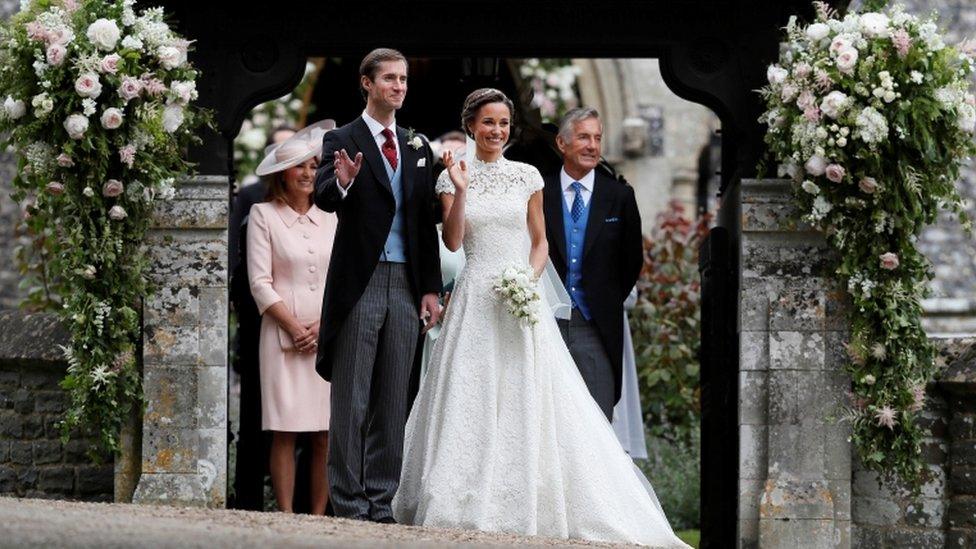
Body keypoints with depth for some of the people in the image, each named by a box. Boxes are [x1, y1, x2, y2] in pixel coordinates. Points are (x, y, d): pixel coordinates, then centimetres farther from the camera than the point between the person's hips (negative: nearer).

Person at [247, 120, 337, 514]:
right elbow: (261, 282, -1)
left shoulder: (331, 217, 13)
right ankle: (286, 518, -4)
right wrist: (294, 328, -9)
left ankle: (319, 517, 2)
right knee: (284, 433, -6)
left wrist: (323, 326, -5)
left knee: (327, 436, -1)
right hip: (283, 337, -3)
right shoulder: (263, 215, 4)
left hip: (330, 336, 3)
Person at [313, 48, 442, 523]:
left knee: (393, 401, 6)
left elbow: (427, 224, 14)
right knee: (351, 400, -1)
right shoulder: (342, 141, 0)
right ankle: (349, 503, 2)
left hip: (406, 285, 5)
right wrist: (341, 184, -39)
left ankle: (381, 502, 11)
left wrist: (431, 288, 9)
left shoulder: (418, 148, 14)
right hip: (360, 283, -5)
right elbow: (324, 198, -16)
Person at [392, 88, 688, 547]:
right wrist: (460, 190, -15)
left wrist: (531, 277, -8)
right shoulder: (453, 177, 5)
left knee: (528, 402, -4)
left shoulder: (527, 177, 7)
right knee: (472, 401, -2)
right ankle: (470, 505, 3)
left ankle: (529, 505, 2)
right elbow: (452, 241, -4)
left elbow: (540, 241, 10)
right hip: (475, 299, 0)